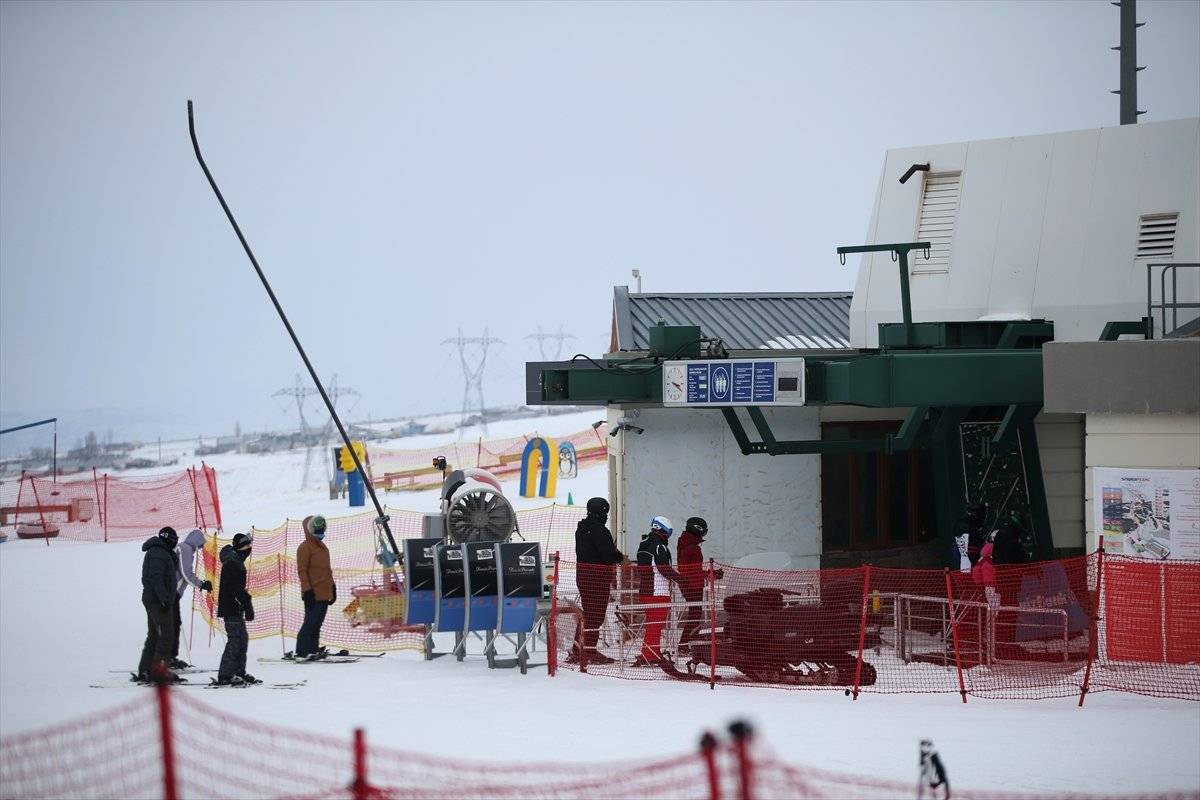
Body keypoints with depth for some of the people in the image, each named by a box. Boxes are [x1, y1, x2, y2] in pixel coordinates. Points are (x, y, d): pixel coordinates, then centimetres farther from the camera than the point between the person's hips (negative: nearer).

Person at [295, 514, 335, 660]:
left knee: (317, 622, 10)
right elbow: (302, 570, -12)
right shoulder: (305, 548, -7)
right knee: (311, 622, -10)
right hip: (313, 594, -9)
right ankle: (302, 652, -8)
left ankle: (313, 650, 15)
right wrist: (307, 590, -18)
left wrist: (332, 587, 23)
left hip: (325, 593, 9)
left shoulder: (322, 547, 20)